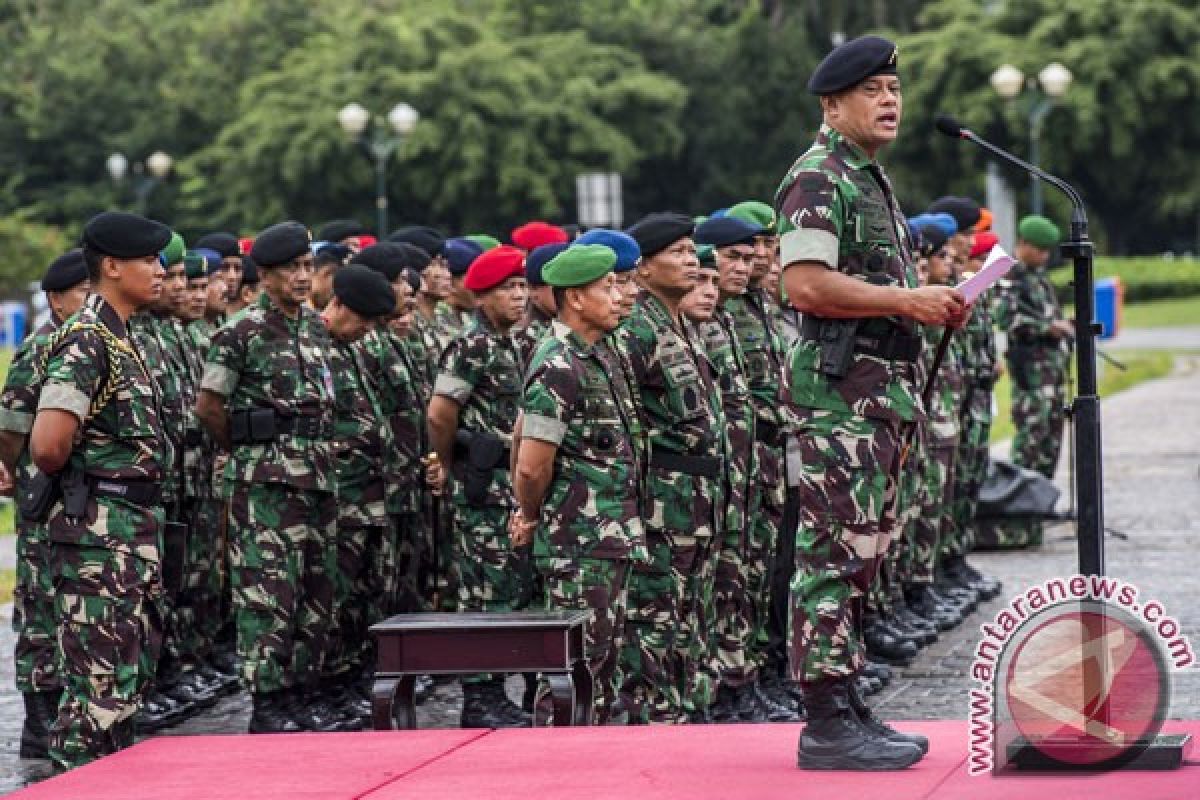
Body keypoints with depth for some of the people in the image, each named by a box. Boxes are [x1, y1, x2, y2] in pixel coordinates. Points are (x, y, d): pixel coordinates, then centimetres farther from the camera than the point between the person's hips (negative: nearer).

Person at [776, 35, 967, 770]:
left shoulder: (872, 181, 22)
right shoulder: (818, 178, -10)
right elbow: (805, 285, -21)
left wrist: (931, 304, 13)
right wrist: (907, 300, -18)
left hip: (881, 392, 11)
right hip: (839, 387, -11)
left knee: (863, 555, 12)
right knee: (836, 552, -11)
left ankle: (848, 709, 18)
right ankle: (828, 727, -11)